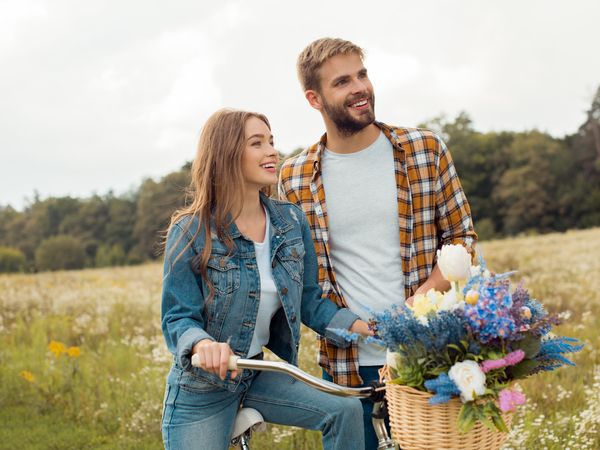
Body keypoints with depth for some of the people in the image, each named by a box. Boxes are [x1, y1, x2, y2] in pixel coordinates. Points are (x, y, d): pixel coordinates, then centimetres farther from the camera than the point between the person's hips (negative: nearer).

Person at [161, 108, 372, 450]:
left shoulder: (292, 221, -3)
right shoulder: (191, 231, -15)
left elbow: (309, 301, 3)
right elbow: (178, 318, -15)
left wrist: (366, 328, -11)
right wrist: (204, 345, -38)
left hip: (260, 376, 4)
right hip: (201, 388, -4)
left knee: (345, 410, -12)